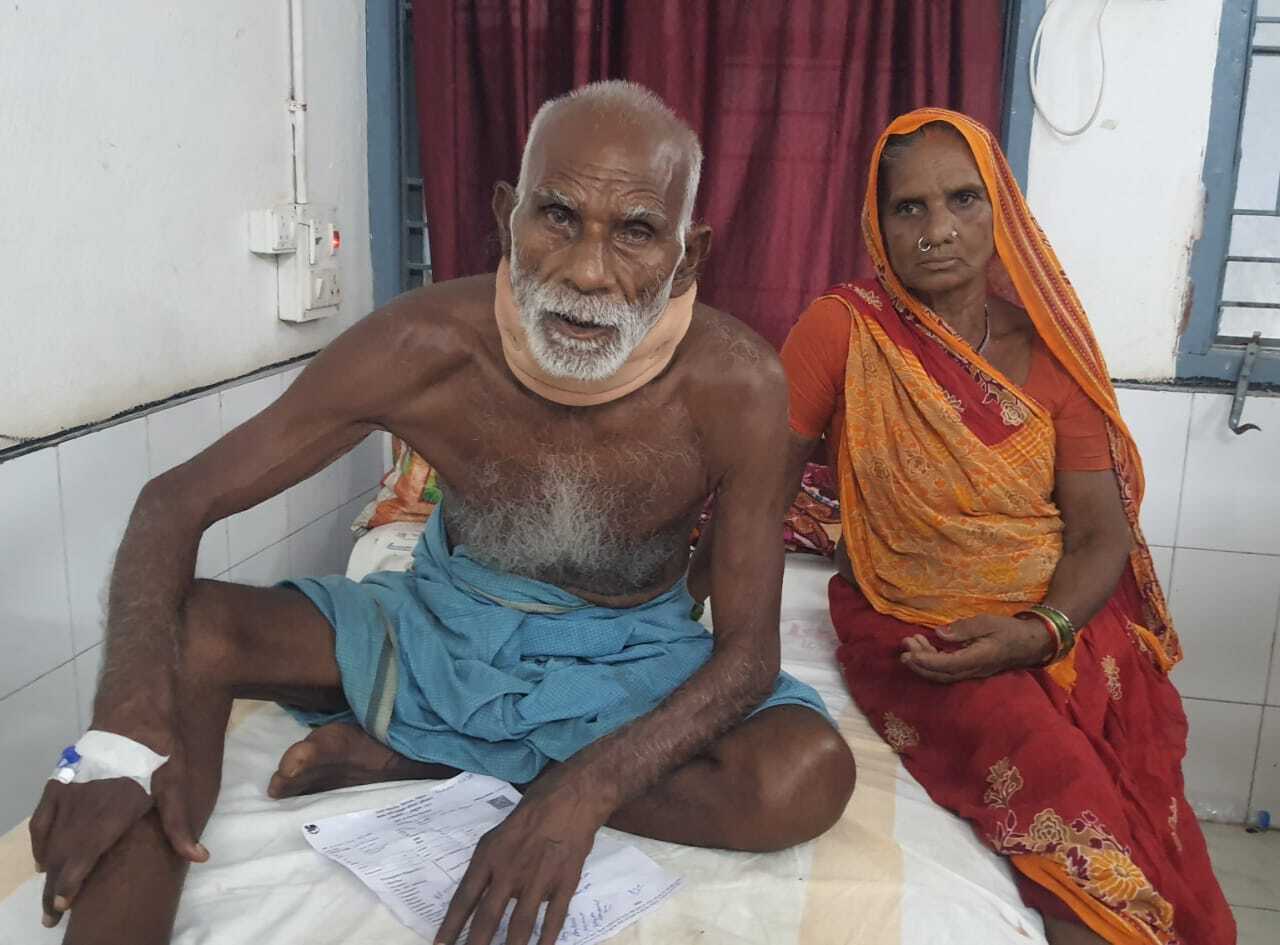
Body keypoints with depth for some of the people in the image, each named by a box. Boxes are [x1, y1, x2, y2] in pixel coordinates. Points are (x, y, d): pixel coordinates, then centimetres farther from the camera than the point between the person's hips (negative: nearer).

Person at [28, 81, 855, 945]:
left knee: (810, 774, -29)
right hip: (446, 624, 0)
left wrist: (586, 788, -37)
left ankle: (414, 756, -18)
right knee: (185, 634, -20)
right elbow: (178, 500, -17)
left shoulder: (734, 383, -25)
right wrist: (128, 730, -34)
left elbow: (748, 652, -20)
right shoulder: (429, 345, -22)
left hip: (629, 658, 1)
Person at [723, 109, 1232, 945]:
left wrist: (1040, 632, -18)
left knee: (1154, 834, -18)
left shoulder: (1049, 345, 3)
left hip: (1062, 626, 3)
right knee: (1072, 807, -25)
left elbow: (1102, 531, 0)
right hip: (912, 631, -3)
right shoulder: (845, 331, -5)